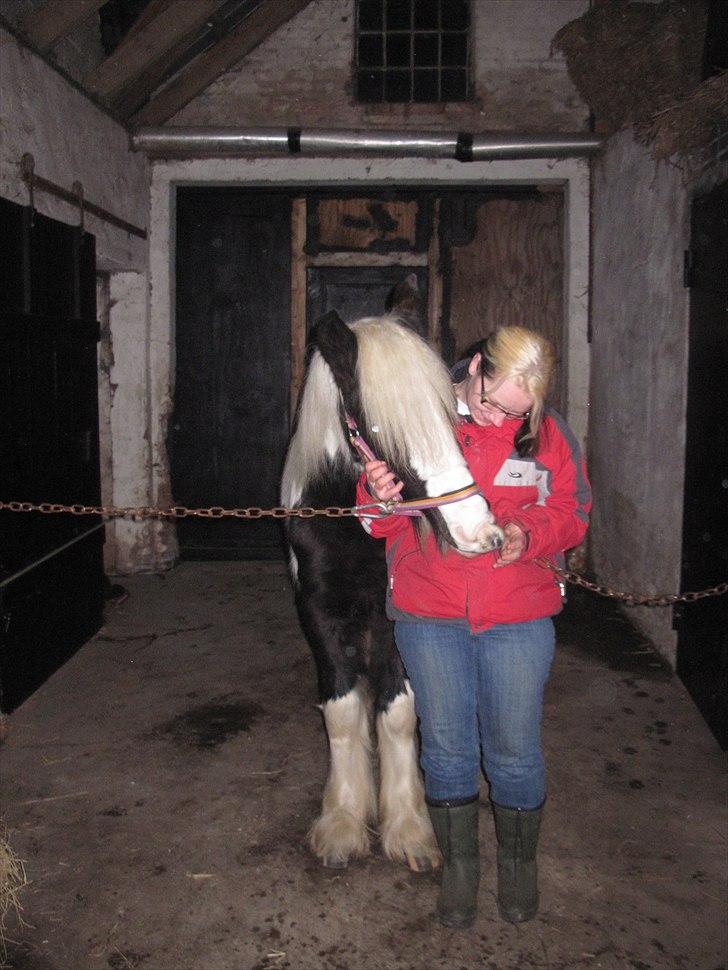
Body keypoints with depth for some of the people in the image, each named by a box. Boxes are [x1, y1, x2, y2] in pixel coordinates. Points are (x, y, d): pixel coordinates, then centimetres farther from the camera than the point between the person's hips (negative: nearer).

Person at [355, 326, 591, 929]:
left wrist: (528, 534, -19)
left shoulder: (549, 433, -4)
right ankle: (459, 864, 35)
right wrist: (380, 497, -24)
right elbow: (387, 523, 0)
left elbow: (572, 513, 2)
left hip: (518, 616, 0)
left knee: (513, 750, 11)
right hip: (429, 614, 0)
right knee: (447, 747, 13)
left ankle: (519, 862, 37)